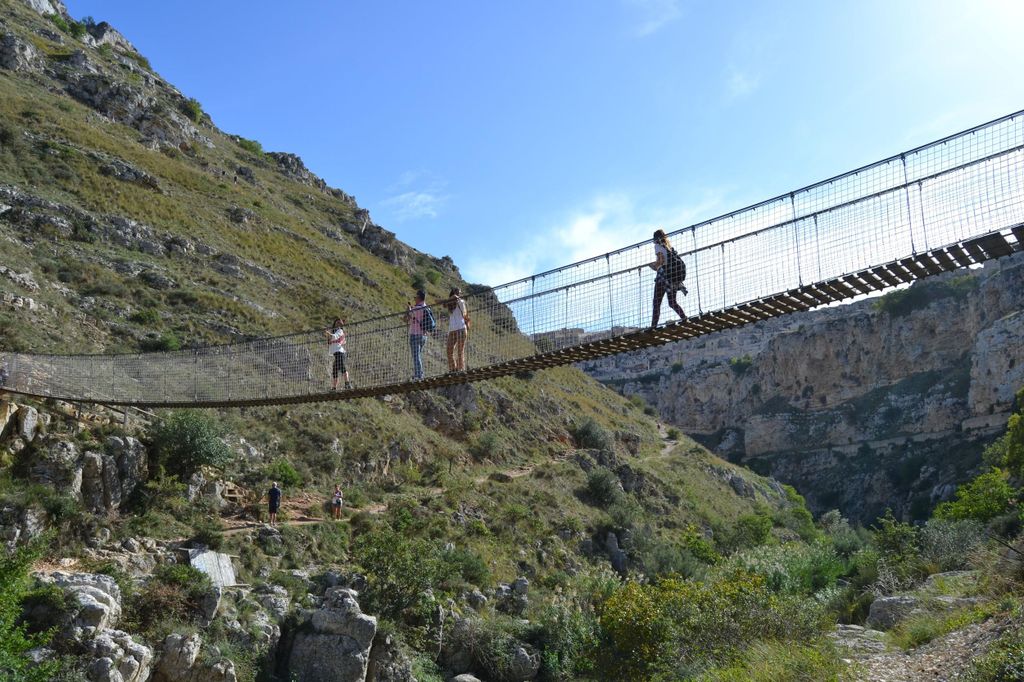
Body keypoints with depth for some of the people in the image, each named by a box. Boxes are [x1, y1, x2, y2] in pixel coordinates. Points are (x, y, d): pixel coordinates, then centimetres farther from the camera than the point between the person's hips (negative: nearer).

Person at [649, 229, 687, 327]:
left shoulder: (658, 245, 1)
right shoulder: (670, 246, 21)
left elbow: (661, 260, -13)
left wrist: (654, 266, 6)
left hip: (664, 275, -7)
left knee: (656, 302, -7)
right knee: (672, 302, 17)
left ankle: (654, 326, -17)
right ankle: (685, 319, 2)